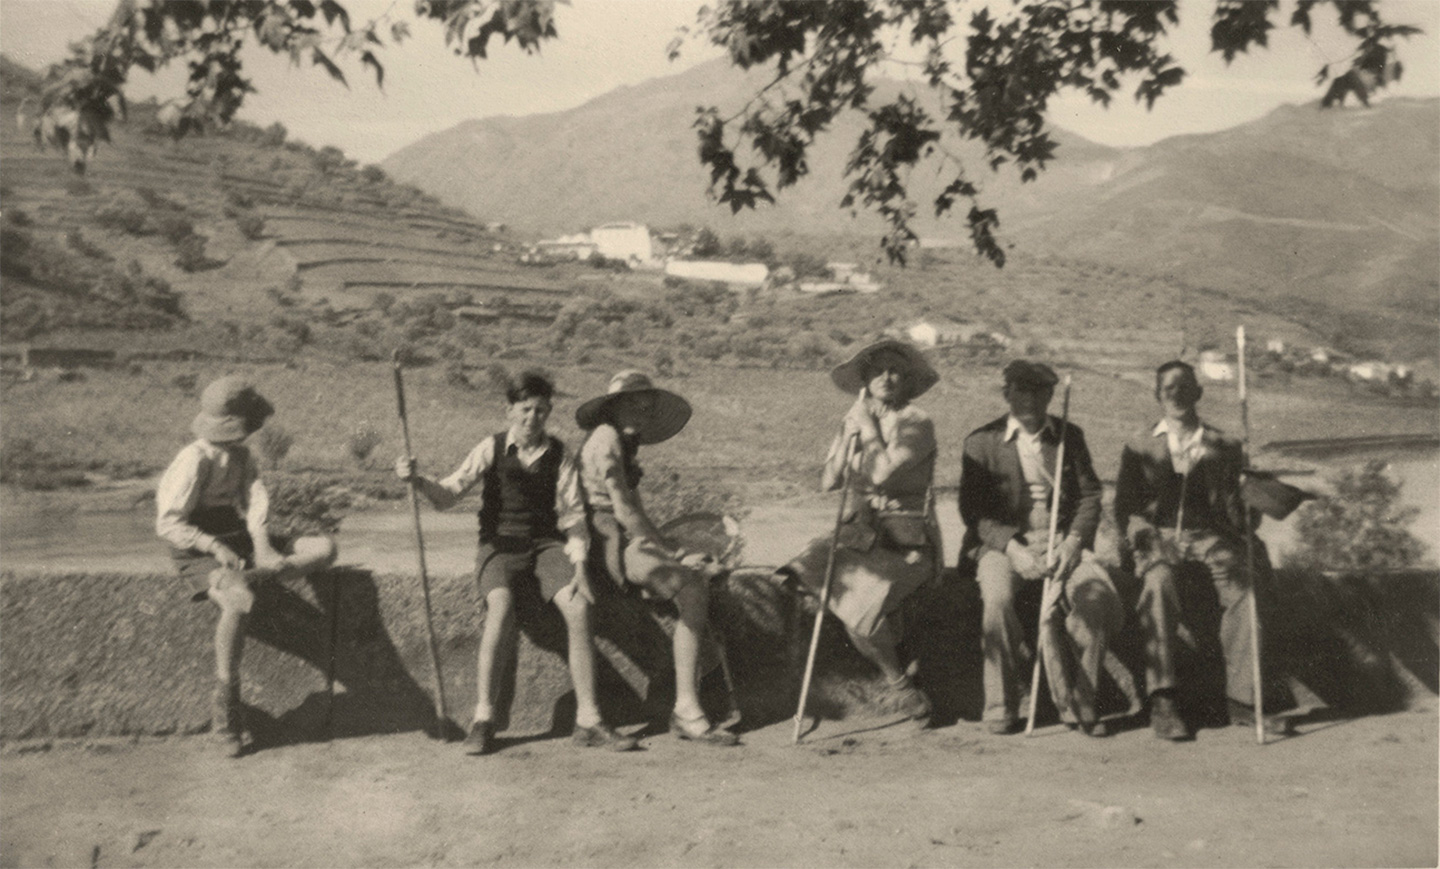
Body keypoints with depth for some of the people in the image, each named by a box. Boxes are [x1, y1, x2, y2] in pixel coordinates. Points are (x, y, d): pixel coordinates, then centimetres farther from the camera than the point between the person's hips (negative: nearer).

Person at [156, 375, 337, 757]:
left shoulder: (242, 457, 10)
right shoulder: (194, 461, -14)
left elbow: (256, 500, -5)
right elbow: (168, 524, -18)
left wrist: (262, 544, -24)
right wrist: (215, 547, -32)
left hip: (236, 541, 7)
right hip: (197, 552, -7)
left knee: (324, 548, -8)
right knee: (239, 600, -38)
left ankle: (255, 573, -27)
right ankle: (225, 710, -28)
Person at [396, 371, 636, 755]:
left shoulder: (558, 455, 7)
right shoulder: (491, 449, 3)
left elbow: (572, 513, 5)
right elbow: (448, 495, -5)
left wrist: (579, 566, -8)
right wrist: (420, 481, -26)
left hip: (546, 545, 2)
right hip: (500, 545, -2)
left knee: (579, 608, -24)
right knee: (501, 605, -32)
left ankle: (588, 720, -16)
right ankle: (483, 717, -23)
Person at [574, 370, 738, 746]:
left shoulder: (626, 445, 24)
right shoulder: (605, 439, -7)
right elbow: (624, 512, -15)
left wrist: (672, 551, 3)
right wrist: (671, 554, -12)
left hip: (629, 540, 9)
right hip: (606, 542, -9)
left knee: (700, 579, -13)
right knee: (691, 588, -24)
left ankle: (686, 709, -19)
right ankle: (687, 708, -23)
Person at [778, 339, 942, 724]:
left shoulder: (917, 424, -3)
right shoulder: (854, 421, 14)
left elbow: (883, 473, -19)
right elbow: (827, 482, 4)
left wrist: (869, 426, -7)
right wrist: (850, 433, -3)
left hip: (905, 541, -6)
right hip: (858, 532, 6)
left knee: (862, 601, -28)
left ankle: (899, 681, -1)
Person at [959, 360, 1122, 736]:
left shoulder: (1070, 436, 13)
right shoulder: (982, 442, 4)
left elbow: (1090, 495, 10)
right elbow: (972, 509, -2)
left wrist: (1073, 541, -9)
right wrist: (1013, 548, -17)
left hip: (1062, 541, 2)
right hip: (1002, 543, -2)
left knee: (1099, 594, -27)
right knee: (997, 597, -34)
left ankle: (1077, 702, -13)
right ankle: (1001, 706, -18)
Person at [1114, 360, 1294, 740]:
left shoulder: (1223, 446, 19)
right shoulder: (1139, 447, 19)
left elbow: (1235, 503, 15)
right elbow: (1124, 504, 14)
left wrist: (1252, 544, -4)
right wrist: (1131, 538, -7)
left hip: (1208, 535, 1)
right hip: (1157, 536, -1)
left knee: (1243, 583, -31)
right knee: (1159, 584, -35)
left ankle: (1243, 697, -27)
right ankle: (1162, 701, -37)